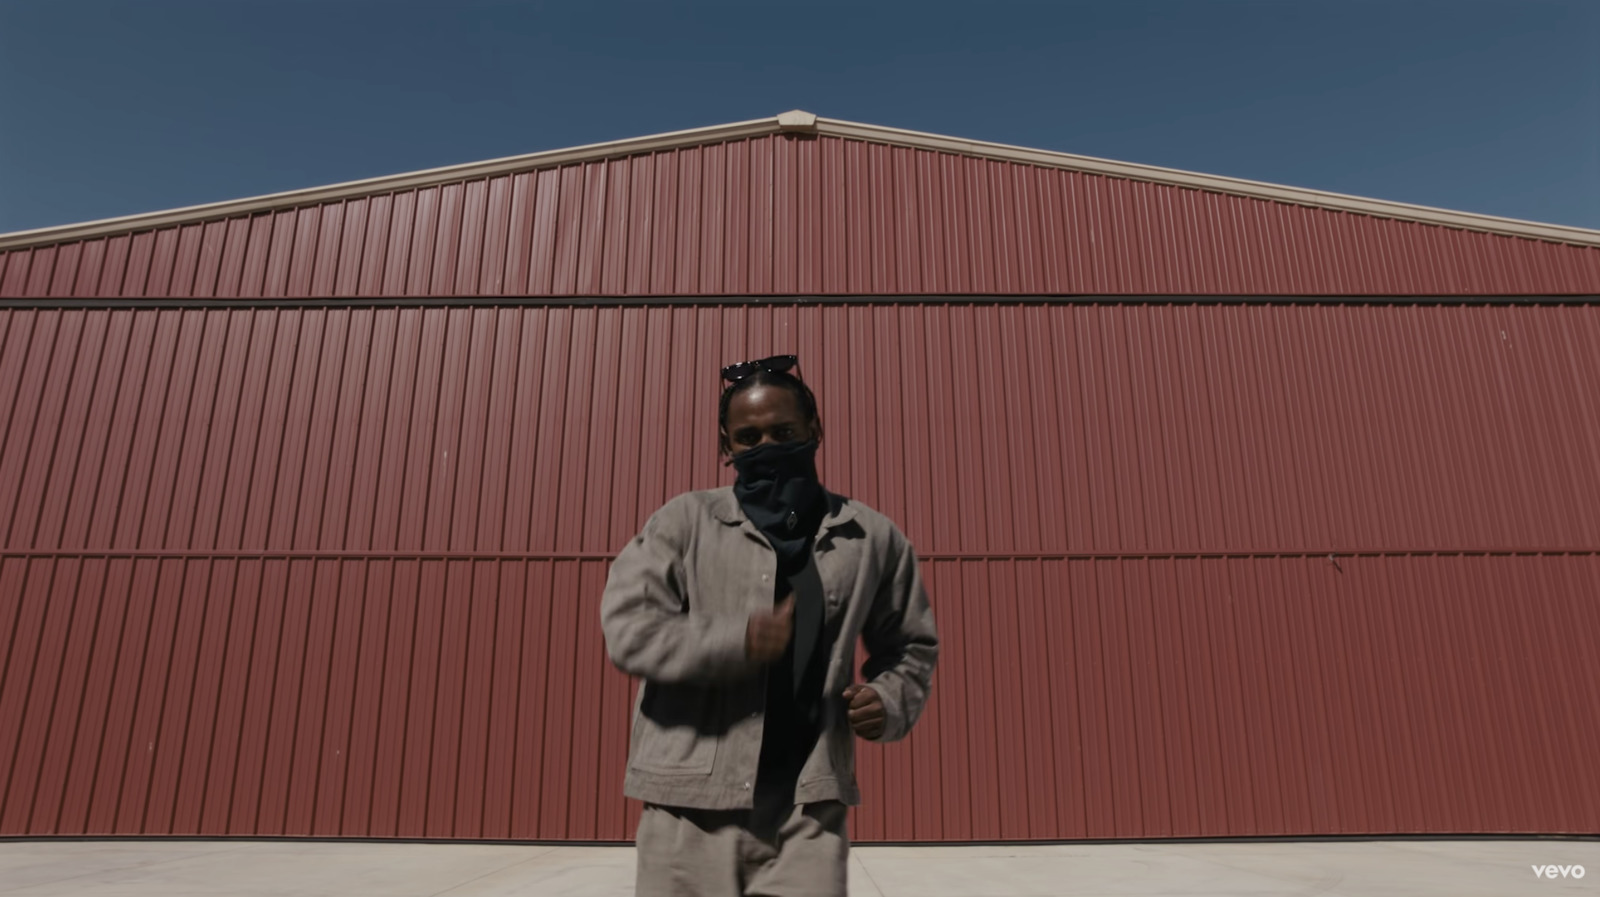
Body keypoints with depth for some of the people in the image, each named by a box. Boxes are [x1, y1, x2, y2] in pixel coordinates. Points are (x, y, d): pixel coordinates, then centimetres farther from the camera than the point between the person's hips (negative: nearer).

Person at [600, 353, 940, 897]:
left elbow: (911, 645, 20)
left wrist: (891, 700, 0)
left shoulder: (871, 538, 9)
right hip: (691, 804, 0)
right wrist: (736, 641, -16)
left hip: (808, 810, 1)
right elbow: (627, 628, -6)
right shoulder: (684, 521, 3)